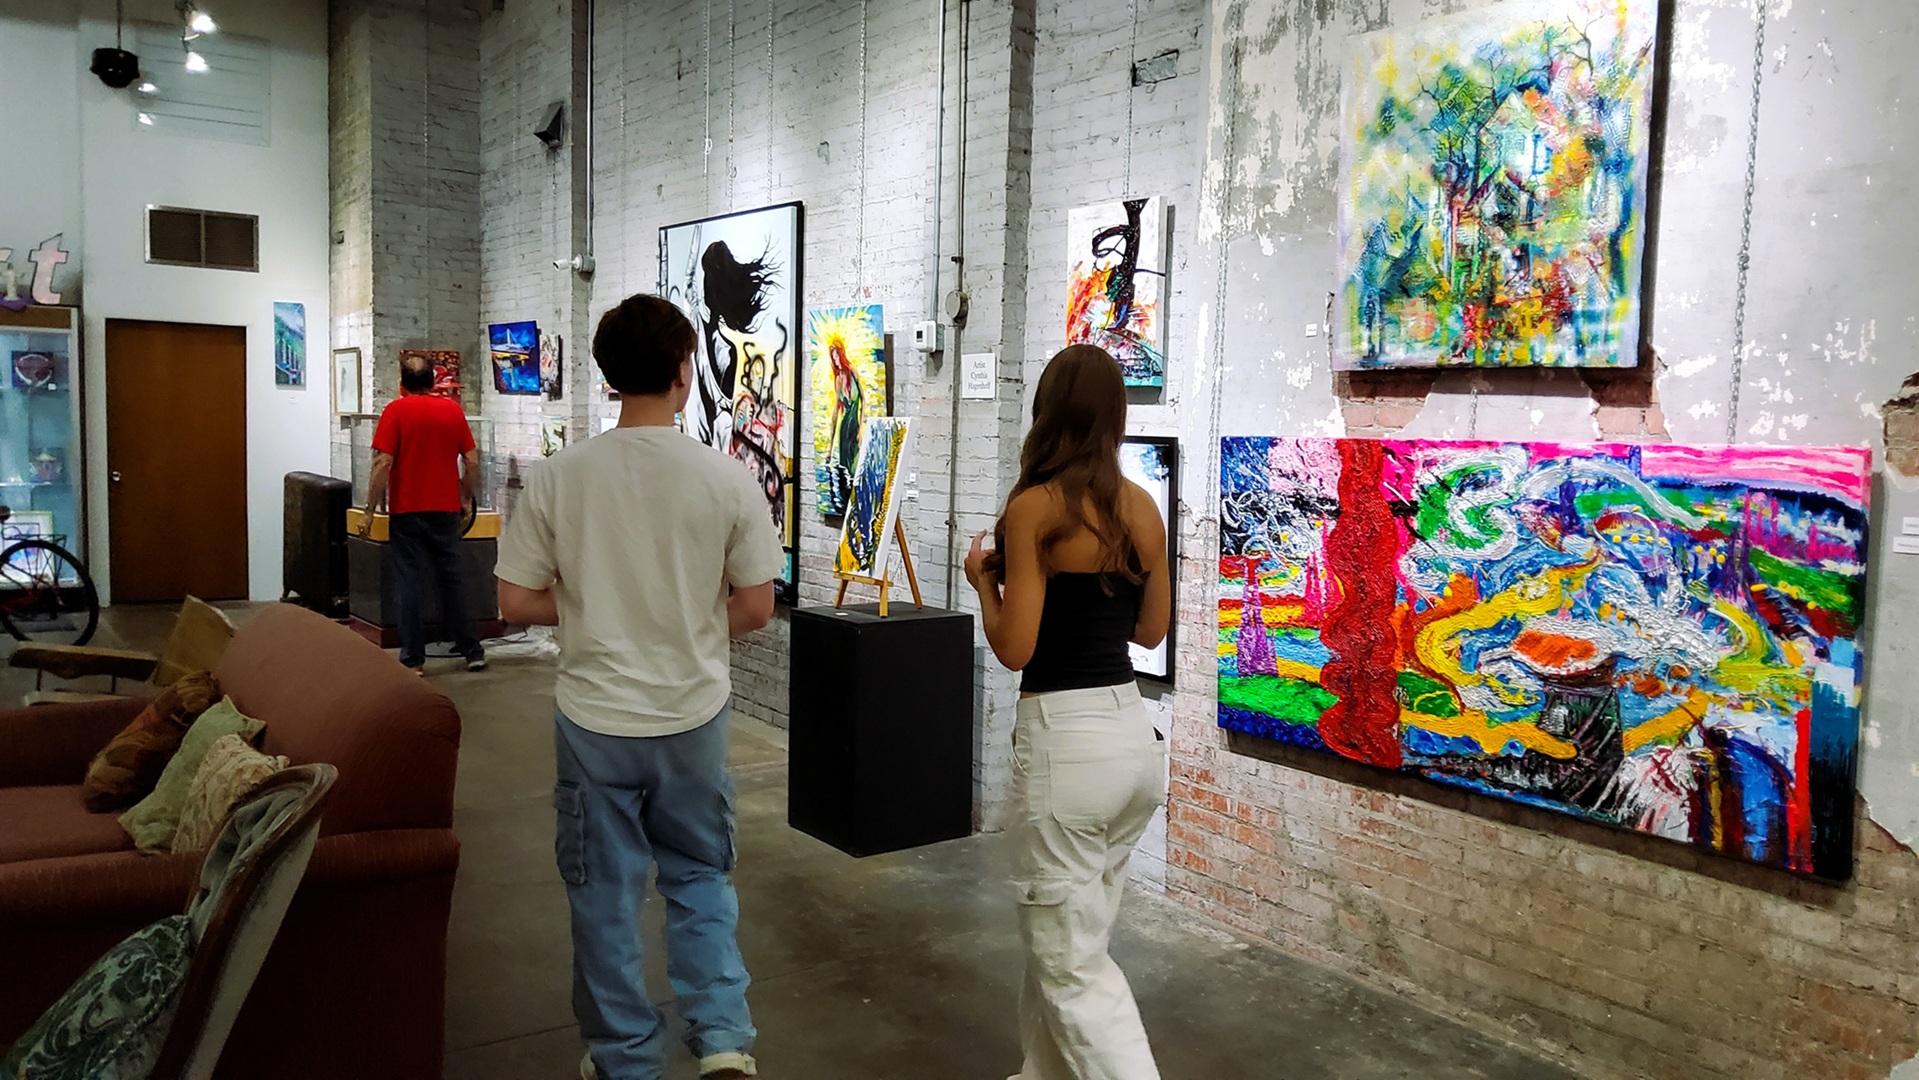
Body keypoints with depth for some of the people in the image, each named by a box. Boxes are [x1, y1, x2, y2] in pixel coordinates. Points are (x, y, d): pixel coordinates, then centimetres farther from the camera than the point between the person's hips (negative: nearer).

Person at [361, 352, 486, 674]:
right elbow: (472, 460, 4)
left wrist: (370, 510, -7)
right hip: (446, 509, 3)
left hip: (406, 511, -3)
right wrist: (467, 499, 16)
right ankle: (471, 650, 17)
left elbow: (383, 463, -12)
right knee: (452, 578, 12)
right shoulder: (453, 409, 4)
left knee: (411, 582, 1)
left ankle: (413, 659, 3)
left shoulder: (395, 410, -5)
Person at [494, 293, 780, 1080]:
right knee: (699, 876, 20)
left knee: (605, 893, 15)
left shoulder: (560, 476, -10)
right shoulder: (726, 479, -11)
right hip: (693, 716, 0)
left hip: (595, 718, 0)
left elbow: (516, 601, -5)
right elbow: (754, 608, -5)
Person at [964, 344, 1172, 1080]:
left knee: (1071, 964, 4)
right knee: (1065, 935, 23)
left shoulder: (1034, 507, -12)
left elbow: (1015, 649, -13)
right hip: (1133, 733, 7)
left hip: (1065, 738, -7)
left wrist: (984, 578, 3)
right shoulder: (1142, 508, 5)